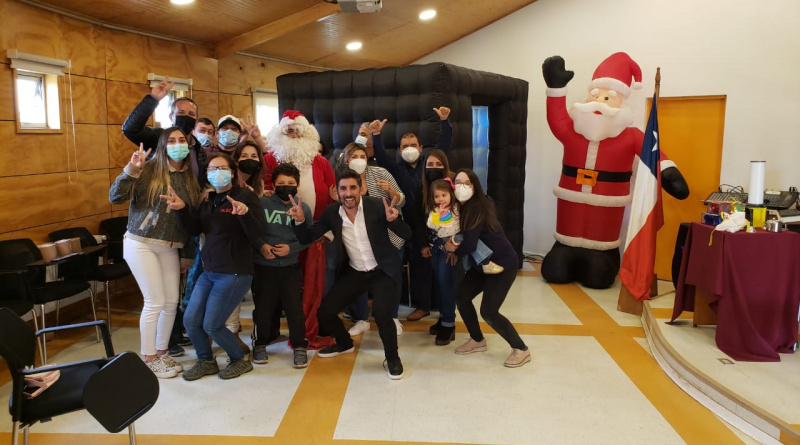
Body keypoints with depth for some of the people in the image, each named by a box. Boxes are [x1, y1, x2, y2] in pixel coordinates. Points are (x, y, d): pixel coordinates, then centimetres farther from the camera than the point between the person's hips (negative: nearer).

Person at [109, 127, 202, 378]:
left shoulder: (190, 177, 7)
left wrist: (189, 254, 11)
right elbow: (115, 198, -11)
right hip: (141, 244, -5)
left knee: (172, 302, 6)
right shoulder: (149, 169, -6)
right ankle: (149, 359, 12)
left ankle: (161, 352, 26)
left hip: (171, 248, 5)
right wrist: (131, 170, -24)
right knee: (155, 302, -4)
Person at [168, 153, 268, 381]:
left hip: (235, 273, -7)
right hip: (209, 271, 7)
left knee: (211, 325, -5)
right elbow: (194, 229, 6)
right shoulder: (209, 200, 13)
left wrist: (245, 213, -38)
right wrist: (182, 209, -10)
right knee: (191, 321, 3)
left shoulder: (245, 196, -10)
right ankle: (206, 361, 28)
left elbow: (256, 234, -19)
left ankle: (241, 360, 19)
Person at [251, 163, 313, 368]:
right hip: (263, 266, 0)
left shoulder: (303, 208, -1)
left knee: (295, 308, 0)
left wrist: (291, 248, -13)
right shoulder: (261, 203, -5)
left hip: (291, 267, 0)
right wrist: (260, 246, -13)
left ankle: (300, 347, 17)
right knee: (263, 307, 10)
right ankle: (260, 344, 30)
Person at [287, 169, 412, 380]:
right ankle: (345, 343, 34)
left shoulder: (376, 206, -16)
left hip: (382, 270, -4)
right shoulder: (331, 212, -6)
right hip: (353, 272, 4)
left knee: (381, 313, -27)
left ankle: (392, 358, 0)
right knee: (324, 313, 1)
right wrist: (300, 220, -23)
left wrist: (394, 219, -39)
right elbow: (307, 237, -4)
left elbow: (407, 235, -19)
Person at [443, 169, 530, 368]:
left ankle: (521, 349, 6)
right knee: (461, 295, 6)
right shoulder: (461, 207, 0)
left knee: (488, 311, -11)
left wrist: (453, 248, -8)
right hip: (482, 263, 8)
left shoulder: (478, 209, -25)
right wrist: (453, 246, -14)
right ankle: (477, 340, 24)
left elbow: (469, 245, -28)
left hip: (503, 264, -8)